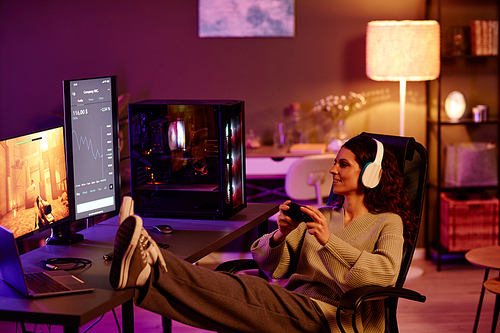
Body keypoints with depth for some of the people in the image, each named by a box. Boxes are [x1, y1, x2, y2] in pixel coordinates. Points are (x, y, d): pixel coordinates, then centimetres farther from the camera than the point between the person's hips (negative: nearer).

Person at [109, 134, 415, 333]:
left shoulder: (388, 223, 12)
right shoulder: (321, 216, 29)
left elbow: (386, 273, -12)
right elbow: (270, 264, 18)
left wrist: (329, 240, -18)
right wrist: (280, 235, -4)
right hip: (291, 306, 5)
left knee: (250, 293, -33)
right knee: (241, 283, -28)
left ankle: (150, 271, -53)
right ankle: (148, 268, -52)